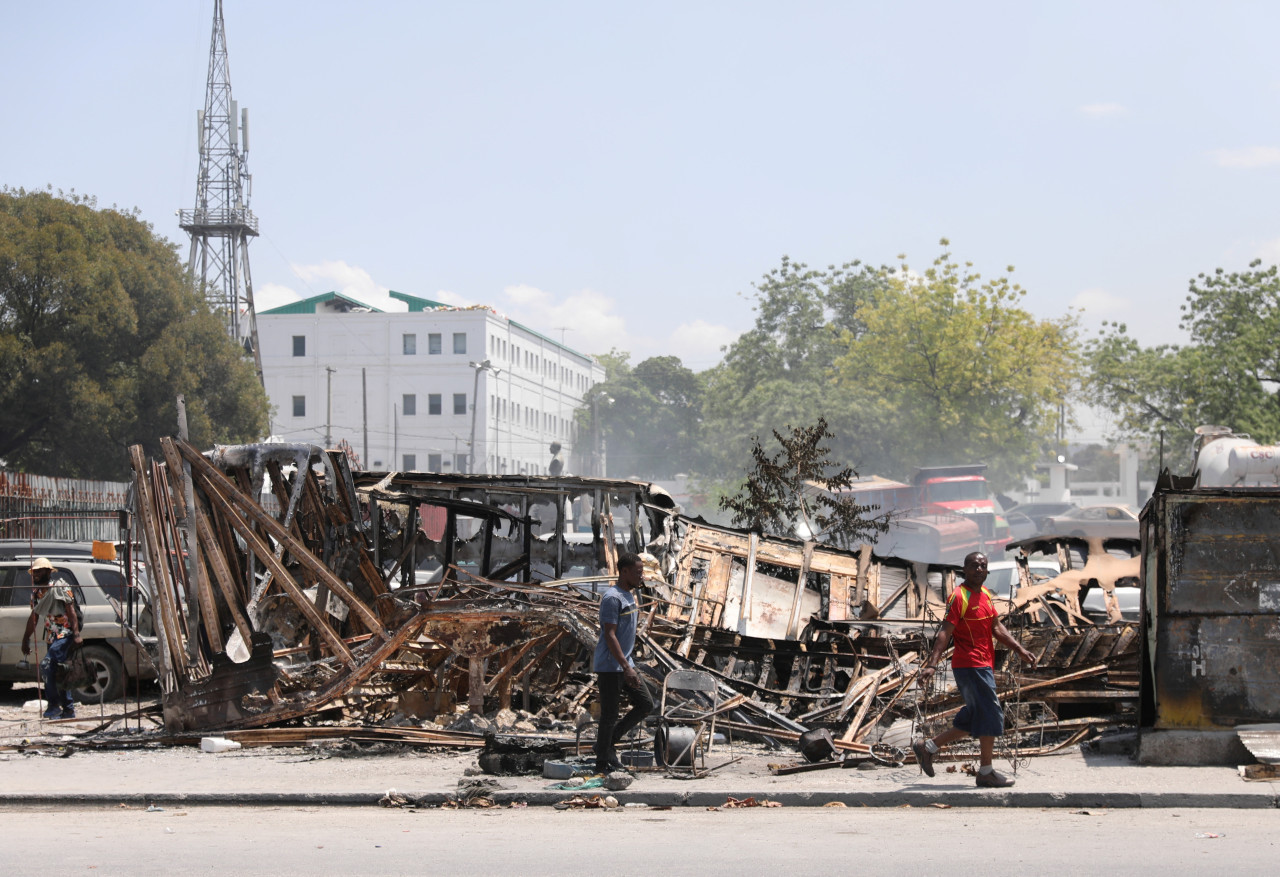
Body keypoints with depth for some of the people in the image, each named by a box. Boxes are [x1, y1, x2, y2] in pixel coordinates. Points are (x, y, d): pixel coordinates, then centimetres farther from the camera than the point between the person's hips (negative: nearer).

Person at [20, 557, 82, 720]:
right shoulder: (36, 593, 13)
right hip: (52, 637, 8)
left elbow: (71, 610, -13)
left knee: (47, 665, -22)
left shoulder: (60, 587, -8)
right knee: (58, 673, 8)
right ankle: (68, 710, 14)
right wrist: (26, 640, 20)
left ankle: (54, 705, -17)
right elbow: (33, 618, 21)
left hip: (65, 634, -8)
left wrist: (76, 634, -21)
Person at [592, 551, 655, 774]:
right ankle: (602, 762, 7)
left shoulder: (630, 596, 14)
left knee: (646, 704, 7)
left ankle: (609, 740, 16)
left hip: (626, 665, 9)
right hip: (610, 667, -9)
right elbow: (610, 636, -21)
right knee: (609, 714, -3)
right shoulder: (612, 598, -16)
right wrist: (626, 668, -26)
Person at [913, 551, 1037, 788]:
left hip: (984, 666, 9)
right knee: (992, 716, -6)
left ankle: (928, 748, 22)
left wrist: (1019, 649, 11)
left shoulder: (985, 594, 14)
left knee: (972, 719, 14)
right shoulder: (959, 596, -13)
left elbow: (997, 628, 20)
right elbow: (945, 632, -20)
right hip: (971, 665, -9)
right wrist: (931, 665, -27)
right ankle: (986, 773, 4)